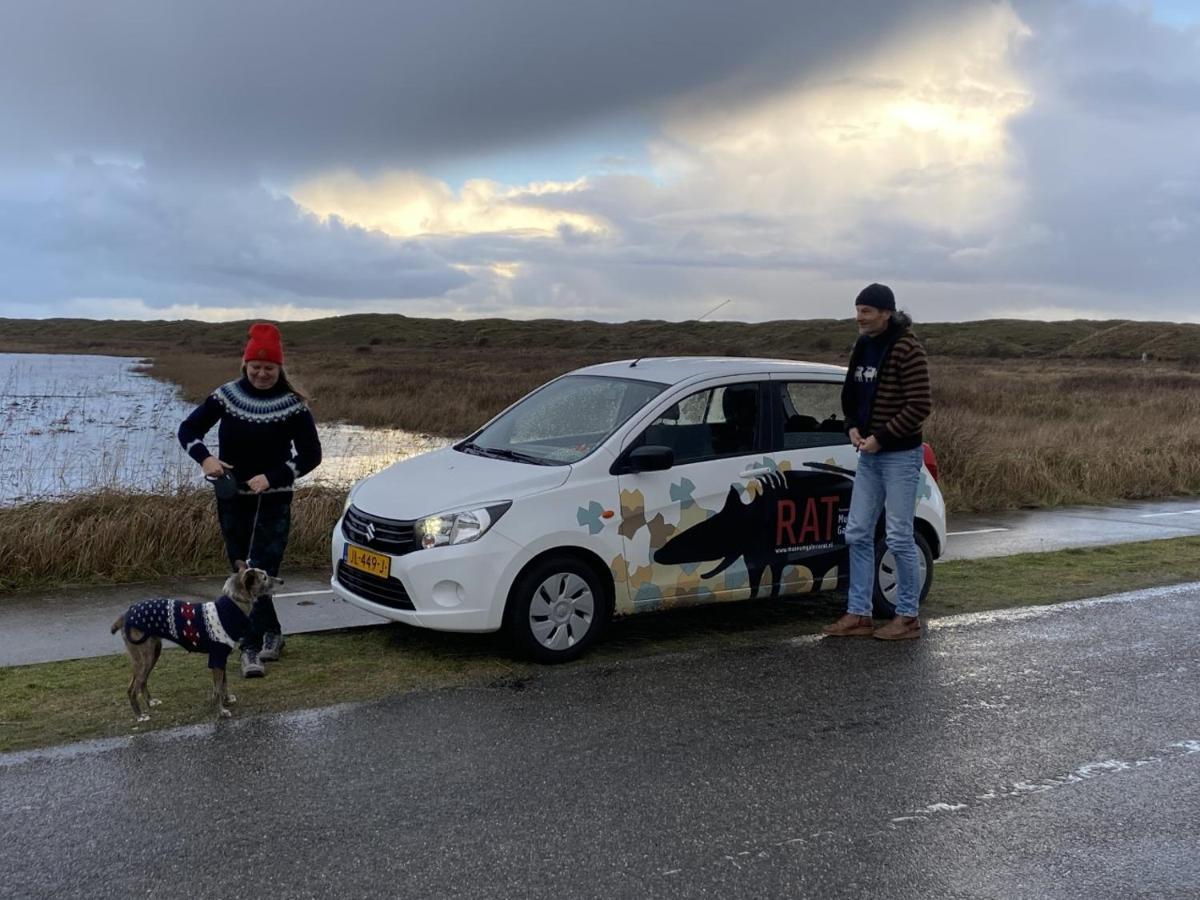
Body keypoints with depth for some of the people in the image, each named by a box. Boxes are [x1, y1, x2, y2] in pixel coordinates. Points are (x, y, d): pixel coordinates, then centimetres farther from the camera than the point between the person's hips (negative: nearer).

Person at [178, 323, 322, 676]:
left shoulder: (292, 404, -8)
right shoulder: (226, 395, -1)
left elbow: (311, 454, -6)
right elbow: (188, 428, 4)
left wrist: (272, 477, -18)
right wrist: (204, 458, -16)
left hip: (273, 503, -4)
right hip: (232, 500, 4)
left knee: (260, 573, -11)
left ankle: (251, 648, -8)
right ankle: (271, 633, 30)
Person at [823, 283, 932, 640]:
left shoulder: (907, 350, -16)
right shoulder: (862, 347, 8)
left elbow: (920, 405, -19)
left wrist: (881, 437, -18)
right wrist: (853, 427, 1)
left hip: (900, 455, -8)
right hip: (869, 454, 8)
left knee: (899, 538, -2)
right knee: (857, 534, 8)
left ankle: (908, 617, 11)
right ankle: (859, 615, 16)